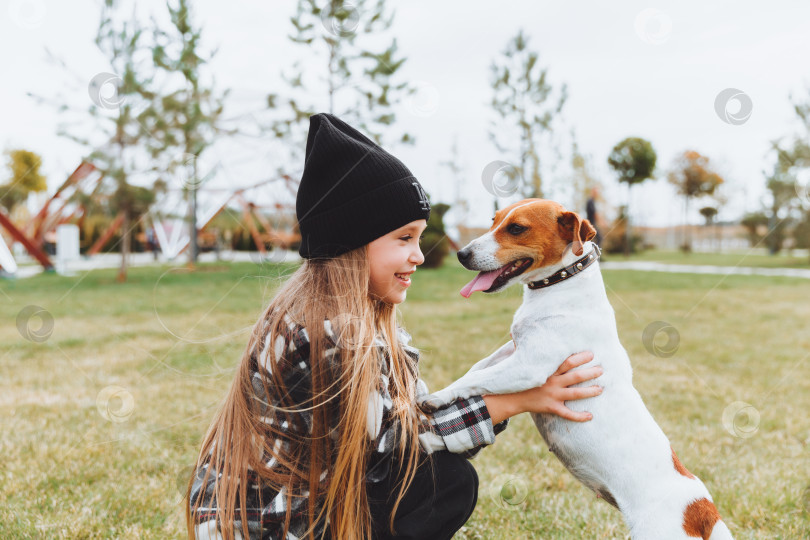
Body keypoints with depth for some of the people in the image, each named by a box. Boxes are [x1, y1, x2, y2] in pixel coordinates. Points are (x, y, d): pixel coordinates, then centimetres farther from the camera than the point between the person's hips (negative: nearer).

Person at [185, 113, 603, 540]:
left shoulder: (371, 317, 3)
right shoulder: (317, 330, -26)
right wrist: (514, 399, -21)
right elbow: (388, 442, -21)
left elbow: (415, 412, 1)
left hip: (305, 499, 9)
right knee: (449, 480, -14)